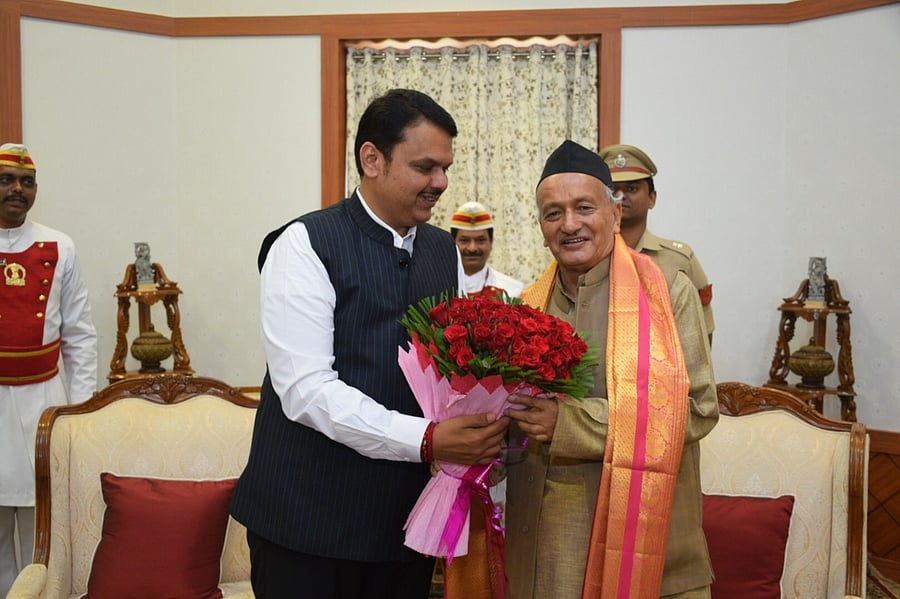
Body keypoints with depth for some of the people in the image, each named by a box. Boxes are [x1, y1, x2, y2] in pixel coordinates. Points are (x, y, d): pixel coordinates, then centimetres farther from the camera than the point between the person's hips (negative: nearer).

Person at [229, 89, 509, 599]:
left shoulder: (445, 250, 9)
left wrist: (481, 430, -10)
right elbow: (306, 388, -19)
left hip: (408, 514, 6)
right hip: (310, 518, -5)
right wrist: (426, 440, -26)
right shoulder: (306, 245, -10)